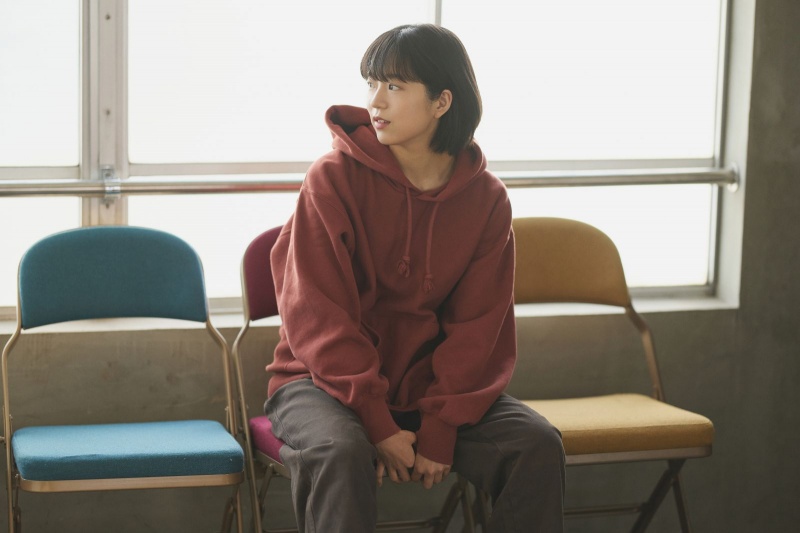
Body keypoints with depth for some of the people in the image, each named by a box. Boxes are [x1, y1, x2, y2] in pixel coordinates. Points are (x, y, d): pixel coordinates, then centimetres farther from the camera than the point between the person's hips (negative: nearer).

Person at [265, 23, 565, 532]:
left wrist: (439, 430, -16)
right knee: (340, 451, -35)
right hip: (327, 380, -3)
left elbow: (475, 329, -3)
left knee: (537, 443, -18)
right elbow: (319, 318, -15)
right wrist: (379, 427, -21)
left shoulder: (486, 198, -3)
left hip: (430, 384, 3)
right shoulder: (334, 178, -12)